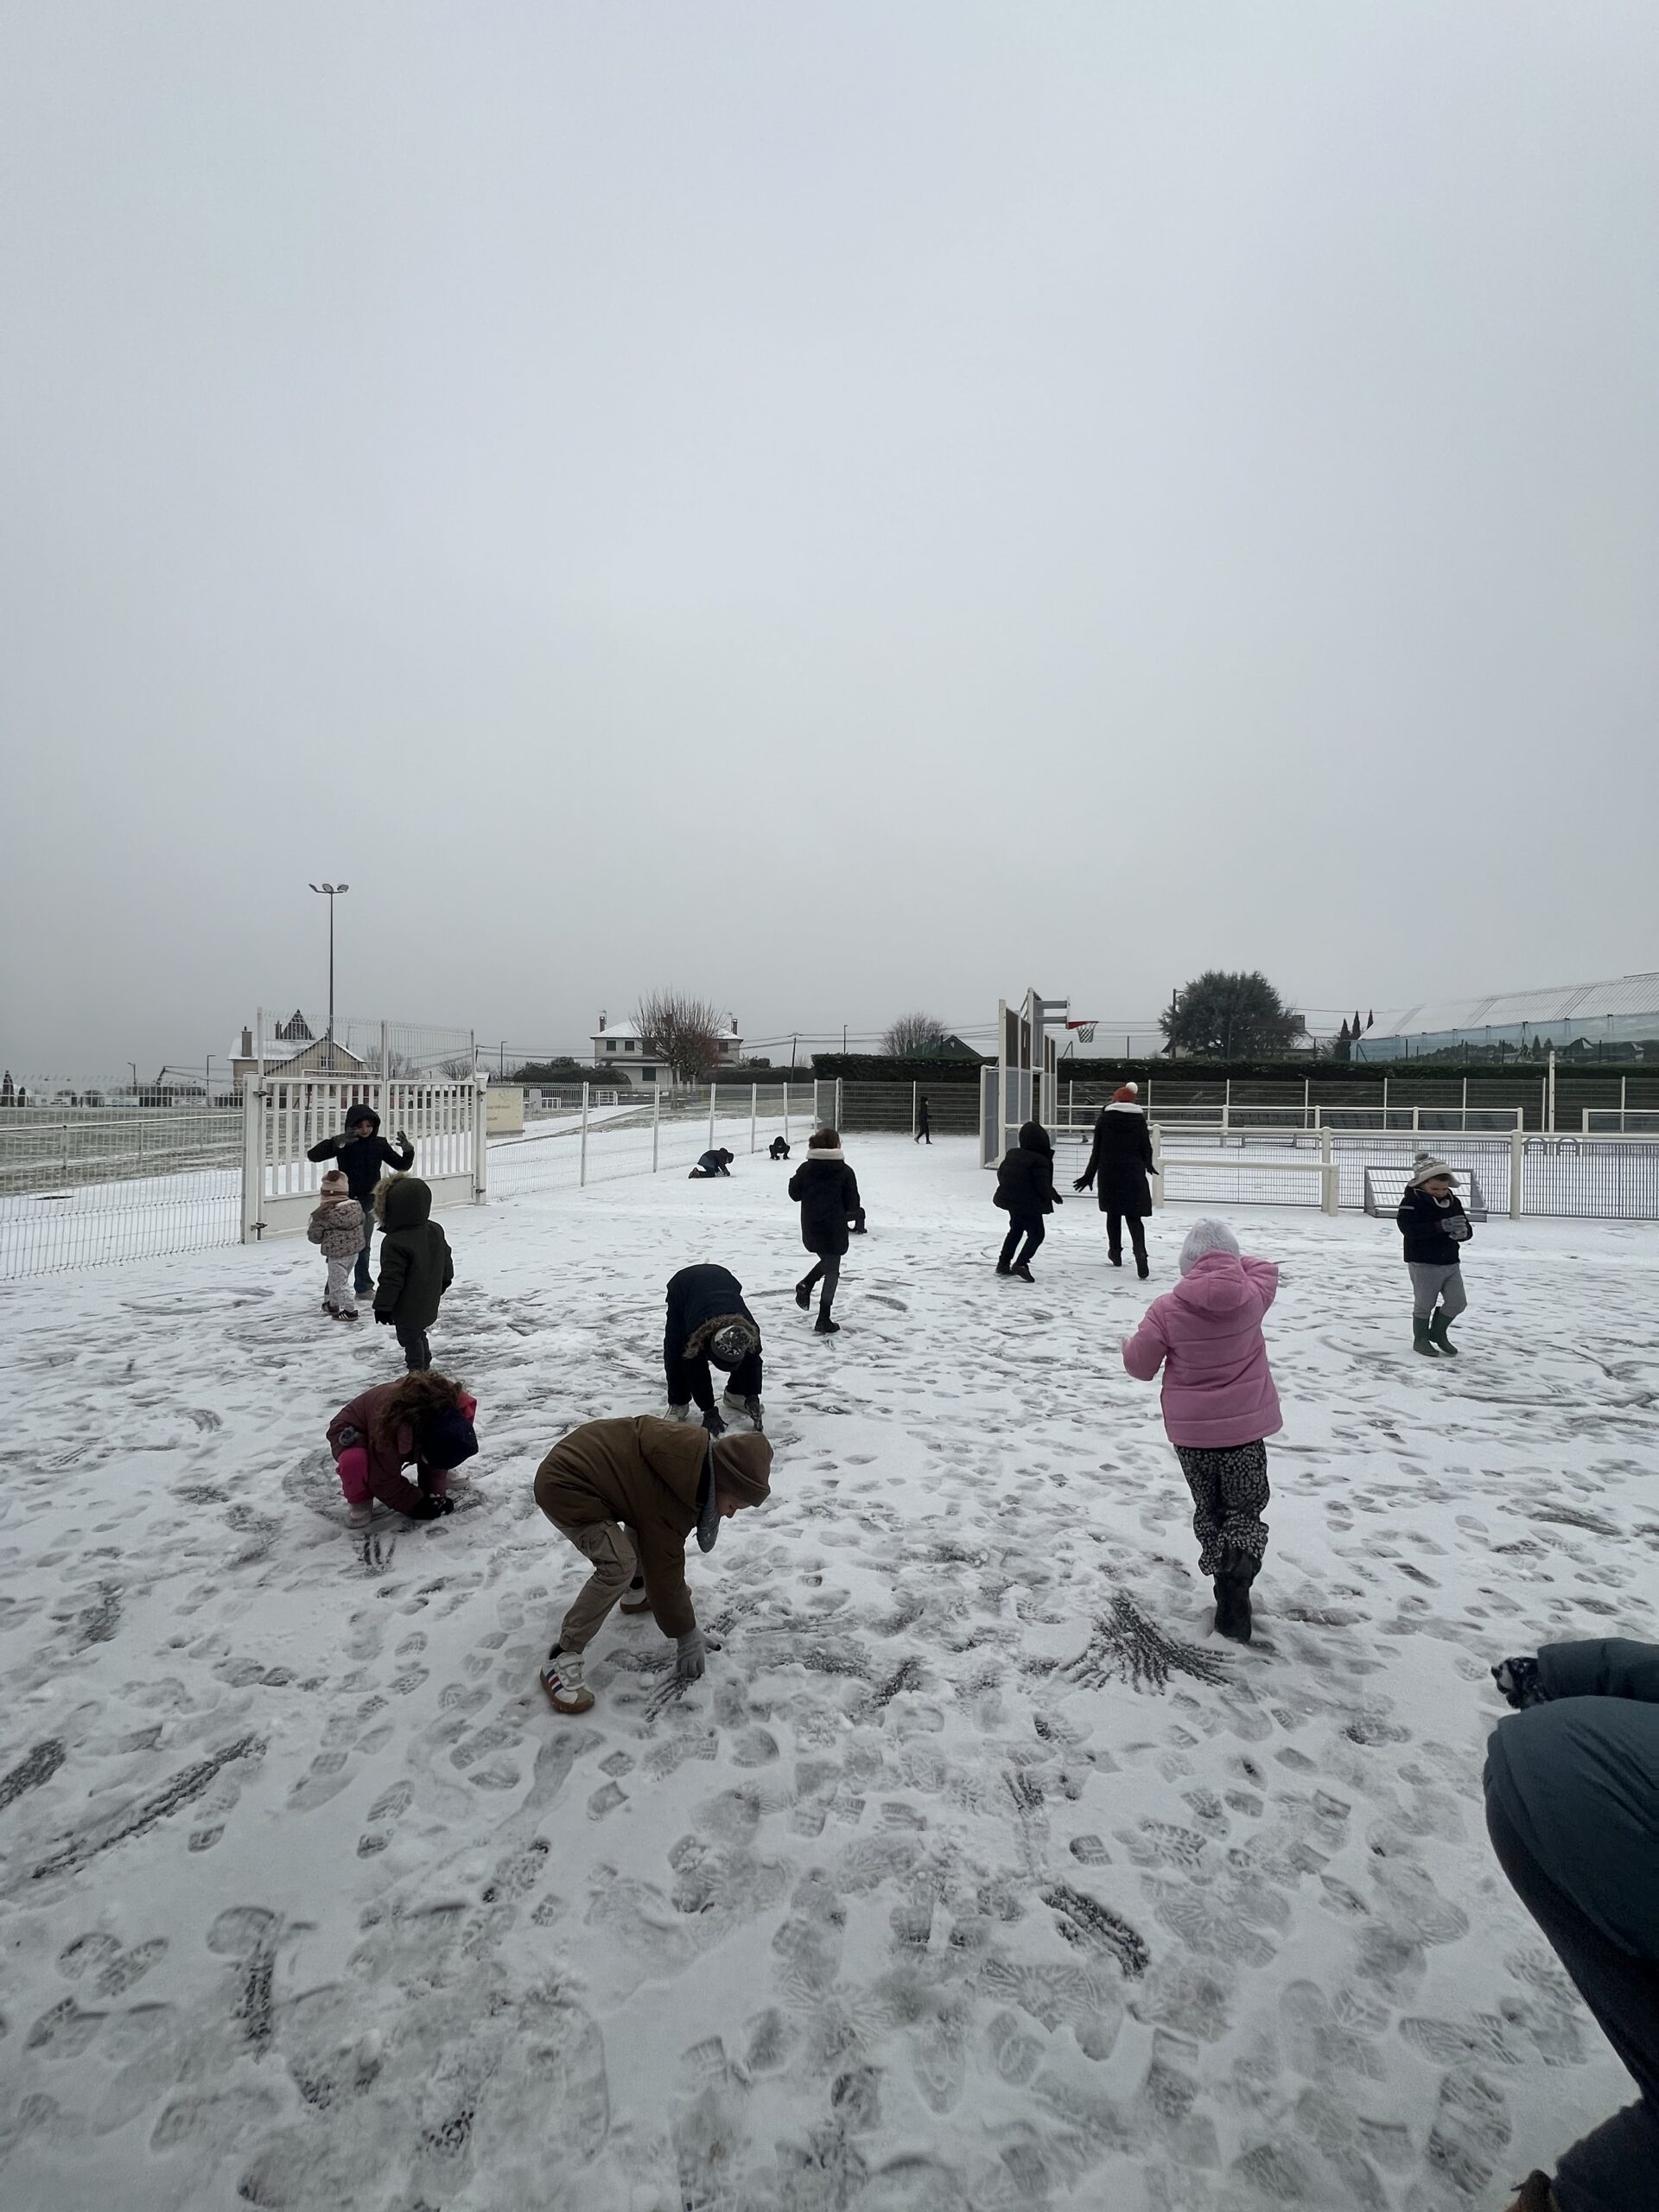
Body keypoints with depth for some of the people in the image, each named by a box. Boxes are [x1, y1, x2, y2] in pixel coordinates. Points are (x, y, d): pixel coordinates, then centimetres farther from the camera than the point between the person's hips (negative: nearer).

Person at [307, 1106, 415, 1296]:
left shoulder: (379, 1144, -2)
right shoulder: (343, 1144, -10)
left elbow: (403, 1165, 3)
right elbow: (313, 1155, -21)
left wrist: (408, 1150, -17)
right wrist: (337, 1142, -35)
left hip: (368, 1201, 3)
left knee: (363, 1246, 15)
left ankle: (363, 1287, 26)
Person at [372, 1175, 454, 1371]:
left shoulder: (395, 1243, -28)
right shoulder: (436, 1231, -5)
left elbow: (391, 1280, -23)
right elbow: (446, 1261, 9)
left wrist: (383, 1306, -11)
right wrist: (442, 1284, 25)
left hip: (407, 1309, -8)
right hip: (429, 1304, 8)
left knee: (410, 1339, 9)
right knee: (418, 1335, 26)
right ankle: (425, 1367, 39)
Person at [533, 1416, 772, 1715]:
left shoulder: (695, 1453, -5)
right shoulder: (669, 1503, -26)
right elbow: (665, 1572, -17)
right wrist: (687, 1637, -4)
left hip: (580, 1459, 10)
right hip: (563, 1489, -10)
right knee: (620, 1567, -22)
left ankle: (636, 1592, 39)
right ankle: (561, 1659, -12)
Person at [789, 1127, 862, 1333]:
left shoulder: (806, 1168, -1)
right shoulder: (845, 1171, -9)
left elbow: (794, 1193, 5)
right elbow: (852, 1204, -6)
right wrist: (858, 1213, 15)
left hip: (810, 1229, 4)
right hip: (834, 1229, -4)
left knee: (827, 1262, 28)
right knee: (832, 1271, 6)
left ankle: (805, 1285, 3)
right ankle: (823, 1321, 3)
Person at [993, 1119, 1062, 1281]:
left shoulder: (1012, 1154, 2)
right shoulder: (1040, 1161, -20)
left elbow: (1000, 1173, 11)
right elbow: (1043, 1185, -19)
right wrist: (1055, 1197, -1)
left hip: (1010, 1200, 8)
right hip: (1030, 1204, -7)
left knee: (1015, 1230, 25)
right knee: (1036, 1234, 3)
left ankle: (1003, 1263, 24)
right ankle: (1021, 1263, -16)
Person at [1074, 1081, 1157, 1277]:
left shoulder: (1104, 1118, -2)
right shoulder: (1139, 1119, -1)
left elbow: (1097, 1150, -1)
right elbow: (1146, 1147, 3)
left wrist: (1089, 1175, 6)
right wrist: (1148, 1166, 24)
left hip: (1109, 1173, 0)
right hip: (1133, 1174, 0)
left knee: (1113, 1213, 18)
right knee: (1134, 1217, 3)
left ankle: (1115, 1252, 27)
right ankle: (1140, 1253, -18)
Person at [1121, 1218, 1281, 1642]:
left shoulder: (1167, 1309, -15)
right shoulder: (1252, 1296, -10)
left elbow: (1140, 1367, -5)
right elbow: (1265, 1268, 14)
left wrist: (1129, 1345, 15)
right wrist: (1232, 1265, 22)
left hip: (1190, 1430, 0)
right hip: (1244, 1427, 0)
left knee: (1209, 1511, 18)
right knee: (1245, 1510, 12)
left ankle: (1229, 1591, 23)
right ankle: (1235, 1585, -11)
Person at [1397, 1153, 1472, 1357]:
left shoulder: (1453, 1201, 6)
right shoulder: (1412, 1201, -13)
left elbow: (1467, 1231, 8)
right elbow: (1409, 1228, -27)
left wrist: (1462, 1231, -18)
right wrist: (1441, 1226, -35)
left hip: (1451, 1262, 6)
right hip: (1423, 1263, -6)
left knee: (1458, 1301, 7)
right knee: (1424, 1304, 5)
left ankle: (1438, 1332, 30)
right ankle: (1421, 1339, 24)